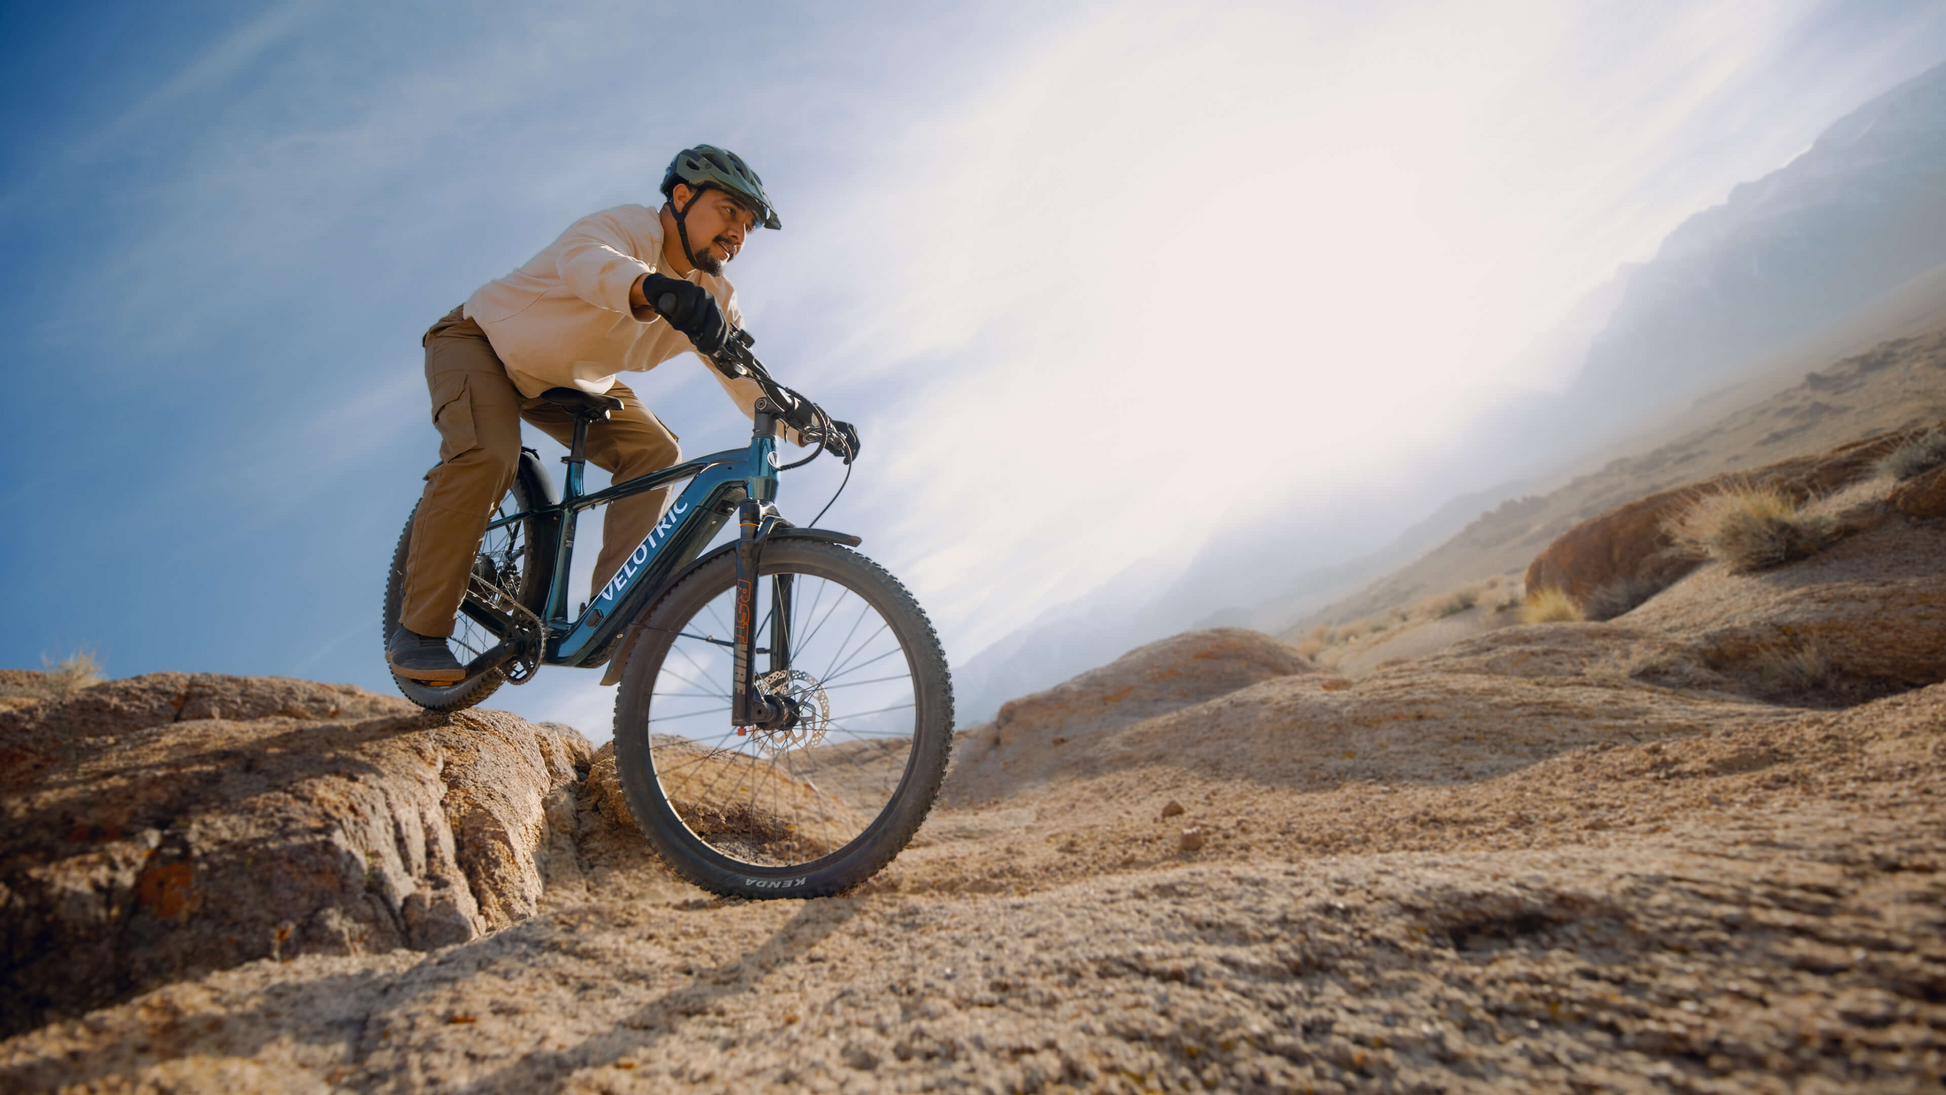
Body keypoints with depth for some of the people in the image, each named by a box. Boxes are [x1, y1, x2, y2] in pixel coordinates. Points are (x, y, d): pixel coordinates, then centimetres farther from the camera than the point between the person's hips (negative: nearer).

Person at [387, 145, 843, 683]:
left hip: (573, 381, 7)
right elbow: (582, 259, -56)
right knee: (487, 455, -31)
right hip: (483, 341, -6)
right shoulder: (630, 228, -31)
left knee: (655, 453, -13)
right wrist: (655, 288, -77)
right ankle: (418, 632, -18)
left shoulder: (712, 298, -11)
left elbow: (749, 383, -10)